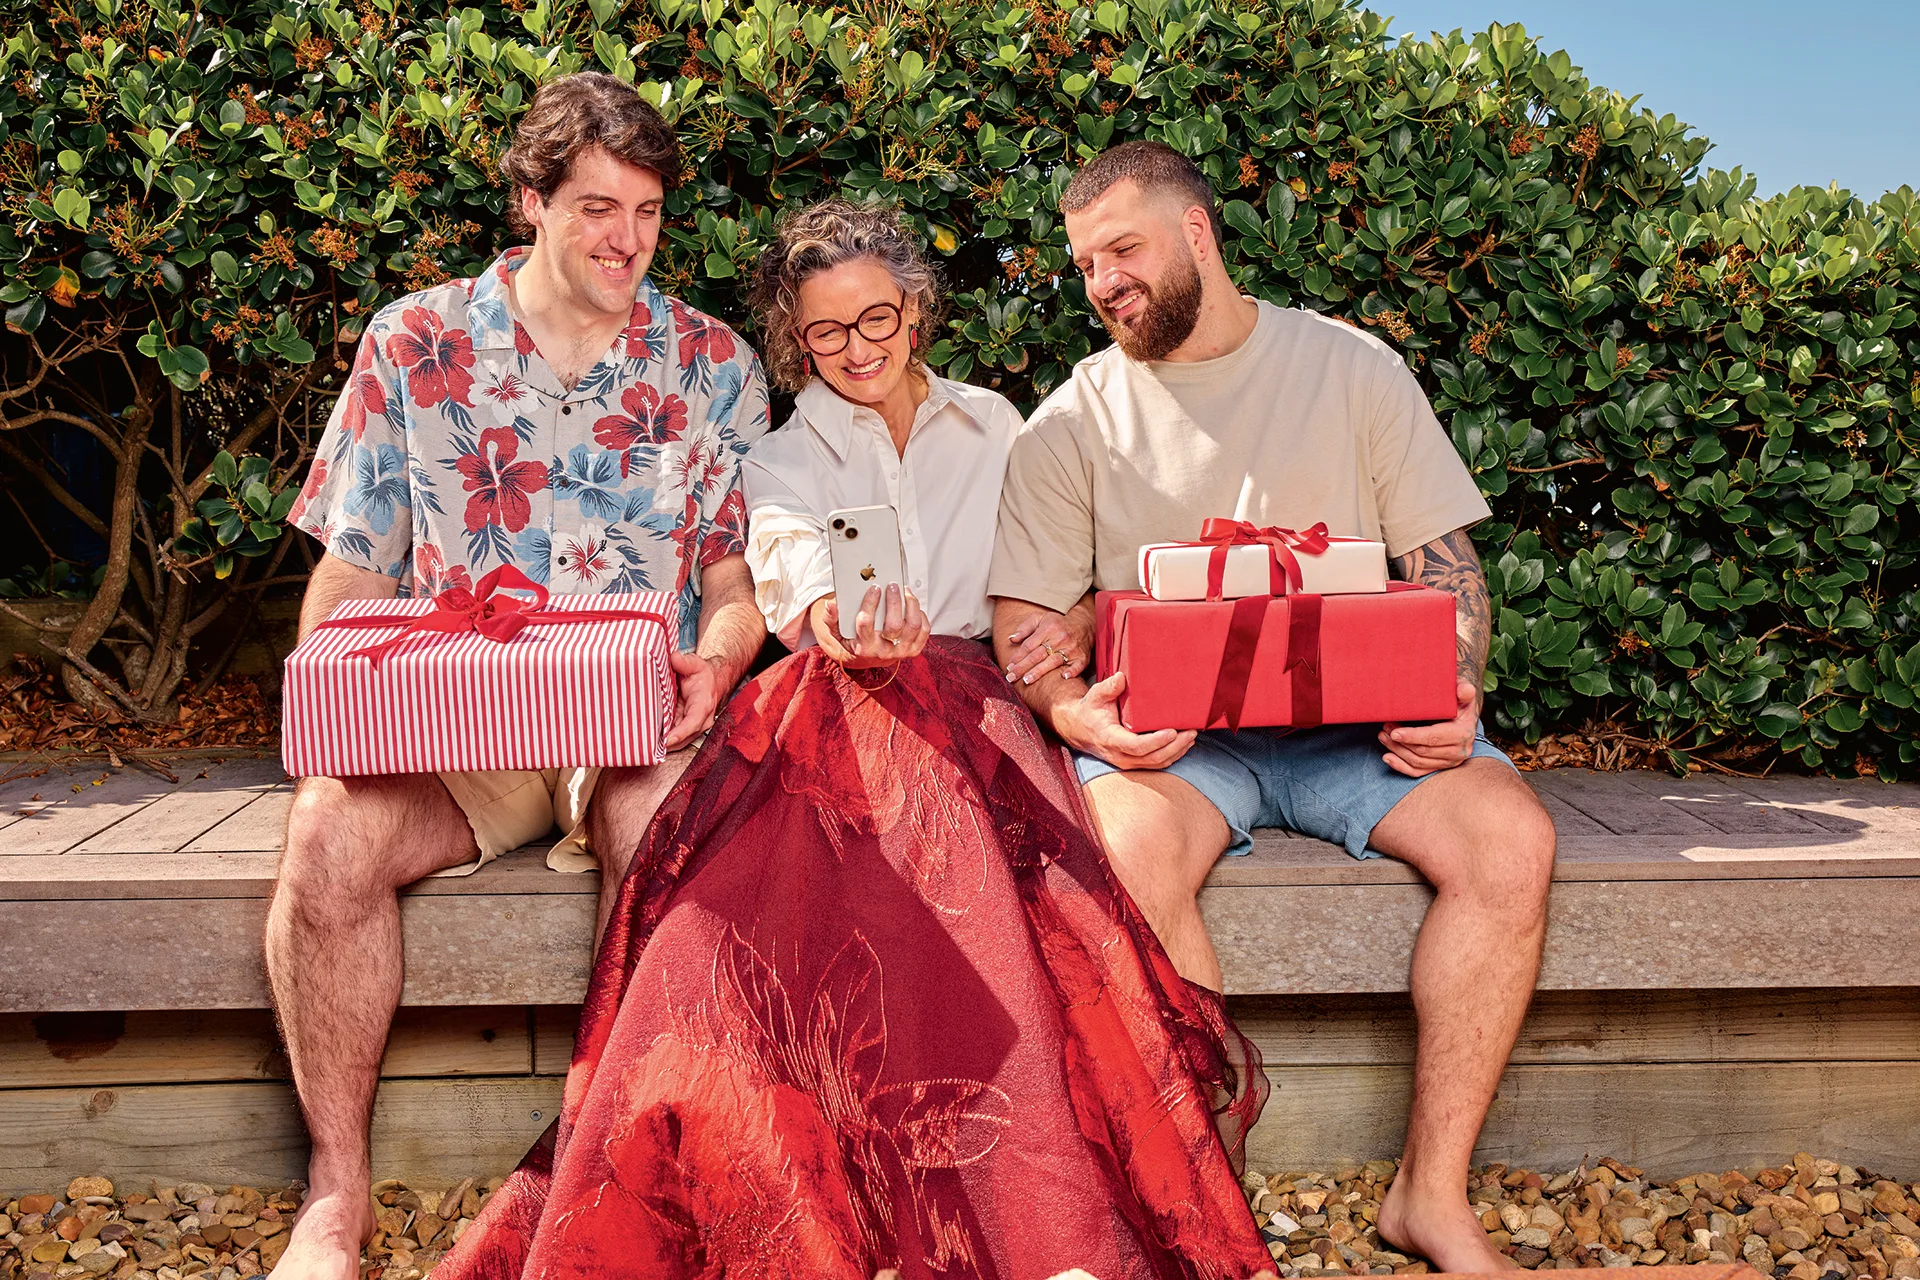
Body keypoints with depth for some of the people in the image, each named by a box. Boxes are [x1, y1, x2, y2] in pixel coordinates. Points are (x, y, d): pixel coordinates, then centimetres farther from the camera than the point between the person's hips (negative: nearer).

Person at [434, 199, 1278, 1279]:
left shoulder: (993, 426, 25)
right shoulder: (785, 459, 18)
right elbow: (791, 558, -7)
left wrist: (1076, 626, 1)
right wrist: (842, 623, -32)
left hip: (969, 705, 0)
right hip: (828, 710, 0)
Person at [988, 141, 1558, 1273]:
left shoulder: (1353, 367, 8)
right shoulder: (1074, 423, 7)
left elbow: (1446, 562, 8)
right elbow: (1025, 627, 4)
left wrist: (1452, 693, -12)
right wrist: (1077, 714, -19)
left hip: (1359, 716, 1)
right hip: (1173, 732, -1)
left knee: (1511, 838, -26)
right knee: (1127, 845, -35)